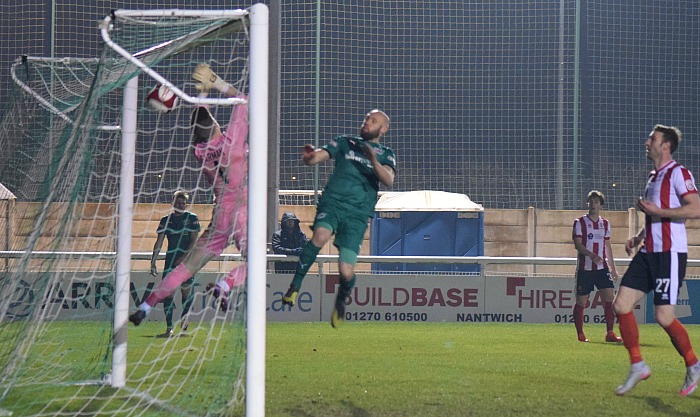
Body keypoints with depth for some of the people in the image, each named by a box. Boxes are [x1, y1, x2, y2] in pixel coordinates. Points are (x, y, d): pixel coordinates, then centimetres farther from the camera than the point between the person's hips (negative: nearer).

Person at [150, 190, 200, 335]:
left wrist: (184, 258, -15)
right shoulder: (166, 220, 9)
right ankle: (169, 326, -6)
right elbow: (159, 242, 7)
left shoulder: (192, 218, 3)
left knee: (186, 291, -2)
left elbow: (194, 240, -4)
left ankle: (184, 318, 24)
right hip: (170, 260, 2)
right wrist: (153, 262, -1)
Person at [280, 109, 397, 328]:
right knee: (321, 235, -34)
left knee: (346, 272, -8)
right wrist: (309, 157, -18)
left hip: (357, 213, 0)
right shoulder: (345, 142, 18)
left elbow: (388, 180, -3)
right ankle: (295, 285, -24)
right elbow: (319, 156, 6)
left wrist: (373, 161, -21)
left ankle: (341, 300, 25)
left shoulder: (385, 154, 16)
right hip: (332, 202, 0)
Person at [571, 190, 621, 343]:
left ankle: (610, 333, -8)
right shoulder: (580, 222, -1)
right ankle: (580, 334, 13)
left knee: (610, 297, -11)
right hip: (584, 268, -3)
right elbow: (577, 244, -12)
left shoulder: (605, 223, 13)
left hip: (602, 267, 3)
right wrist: (592, 255, -28)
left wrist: (613, 268, 18)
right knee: (581, 302, 1)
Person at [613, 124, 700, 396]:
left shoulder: (677, 173, -9)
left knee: (664, 317, -8)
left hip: (670, 253, -9)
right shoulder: (653, 176, 19)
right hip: (648, 252, 9)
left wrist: (657, 211, -19)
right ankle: (637, 366, 7)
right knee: (621, 305, -2)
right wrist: (639, 237, 16)